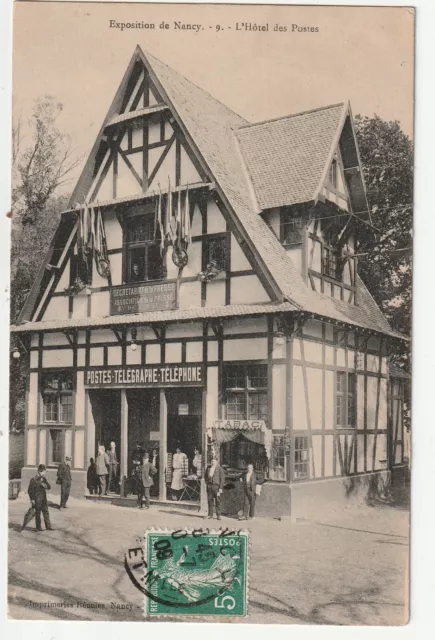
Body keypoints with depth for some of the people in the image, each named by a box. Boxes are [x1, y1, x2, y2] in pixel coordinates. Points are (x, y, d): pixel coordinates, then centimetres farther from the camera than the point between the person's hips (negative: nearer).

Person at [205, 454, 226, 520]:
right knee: (210, 500, 7)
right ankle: (210, 514, 16)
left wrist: (220, 488, -10)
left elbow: (222, 478, -6)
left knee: (217, 501, -3)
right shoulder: (208, 468, 11)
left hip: (216, 486, -5)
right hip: (209, 486, 5)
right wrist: (207, 482, 10)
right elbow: (206, 476, 24)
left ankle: (218, 515, 4)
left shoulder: (219, 469, -5)